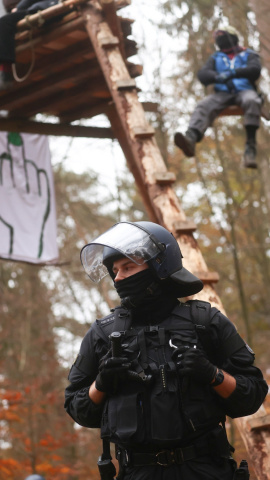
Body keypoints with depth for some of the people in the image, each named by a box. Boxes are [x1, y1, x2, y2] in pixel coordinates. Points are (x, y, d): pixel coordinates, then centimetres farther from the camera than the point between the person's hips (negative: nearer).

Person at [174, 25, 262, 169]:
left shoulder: (248, 54, 22)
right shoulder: (216, 58, 28)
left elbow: (255, 70, -1)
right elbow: (202, 74, 9)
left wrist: (232, 73, -18)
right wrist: (217, 77, -16)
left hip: (244, 91, -2)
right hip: (222, 93, 2)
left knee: (251, 101, -40)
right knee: (204, 106, -31)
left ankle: (250, 146, -46)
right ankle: (191, 139, -60)